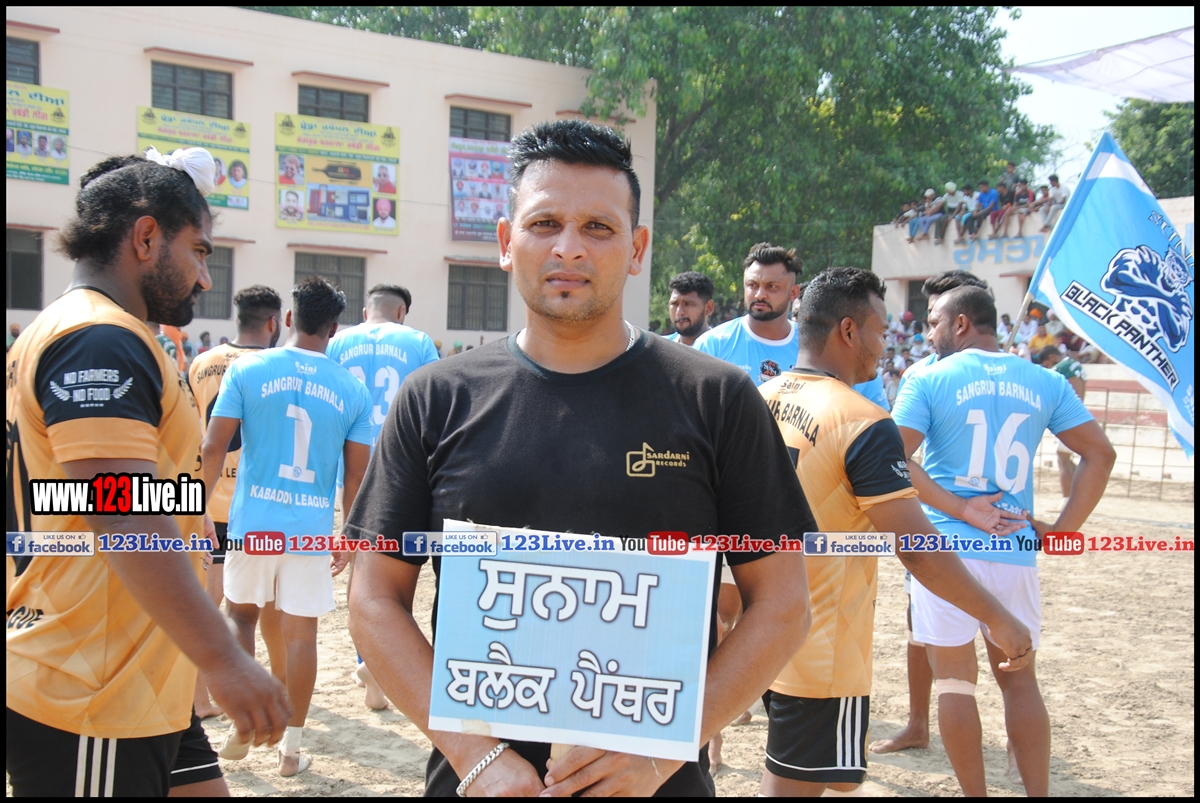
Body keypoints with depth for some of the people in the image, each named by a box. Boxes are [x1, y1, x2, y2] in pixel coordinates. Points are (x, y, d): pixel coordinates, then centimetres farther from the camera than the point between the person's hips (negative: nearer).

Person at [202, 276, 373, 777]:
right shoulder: (352, 390, 0)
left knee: (240, 614, 21)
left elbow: (214, 446, -6)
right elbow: (357, 474, 1)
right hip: (312, 529, 0)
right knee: (300, 633, 8)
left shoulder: (247, 369, -4)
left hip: (253, 521, 0)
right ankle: (291, 748, 17)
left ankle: (241, 728, 22)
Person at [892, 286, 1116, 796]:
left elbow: (894, 458, -14)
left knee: (955, 680, 7)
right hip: (1015, 550, 4)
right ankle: (1038, 792, 15)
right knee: (1020, 680, 15)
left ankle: (975, 793, 12)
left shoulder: (929, 380, -3)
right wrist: (1064, 529, 5)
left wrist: (958, 509, -11)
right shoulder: (1045, 383, 8)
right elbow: (1100, 453, 5)